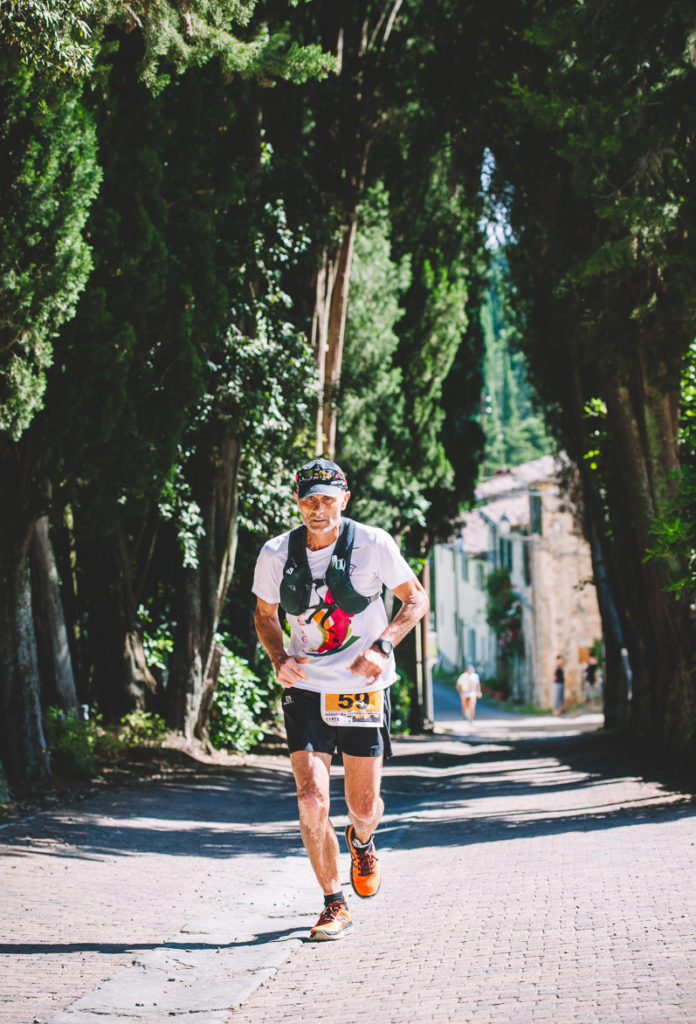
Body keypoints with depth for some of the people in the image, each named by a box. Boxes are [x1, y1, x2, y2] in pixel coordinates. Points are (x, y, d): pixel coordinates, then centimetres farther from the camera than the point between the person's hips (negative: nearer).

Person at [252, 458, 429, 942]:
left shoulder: (373, 544, -10)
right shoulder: (276, 554, -5)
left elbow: (416, 599, 2)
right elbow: (265, 614, 12)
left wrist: (381, 646, -13)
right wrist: (279, 659, -7)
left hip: (363, 688, -1)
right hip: (306, 689, 1)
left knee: (363, 805, 5)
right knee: (312, 801, -11)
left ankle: (362, 843, 44)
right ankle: (335, 905, 8)